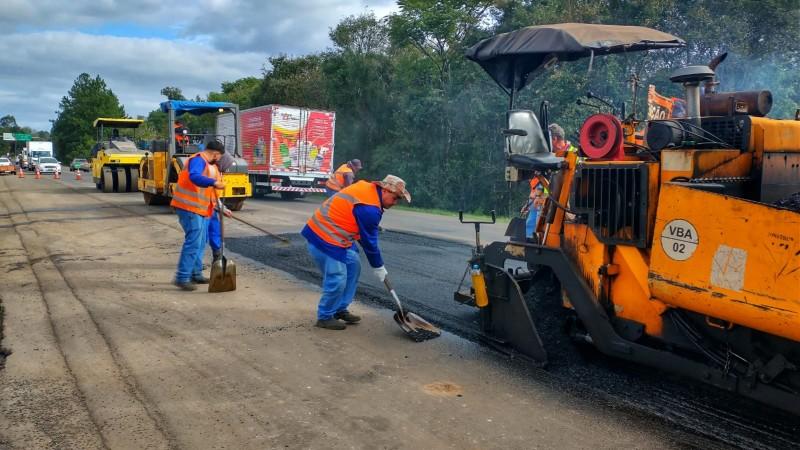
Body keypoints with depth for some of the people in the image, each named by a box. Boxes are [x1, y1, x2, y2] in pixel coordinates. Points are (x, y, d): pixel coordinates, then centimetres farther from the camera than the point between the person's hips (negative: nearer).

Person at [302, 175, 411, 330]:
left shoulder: (367, 188, 5)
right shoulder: (369, 208, -24)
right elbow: (369, 242, -15)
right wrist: (378, 267, -2)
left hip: (334, 235, 11)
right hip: (325, 238, -11)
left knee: (353, 266, 14)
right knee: (337, 280, -9)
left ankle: (340, 309, 23)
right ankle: (324, 317, 11)